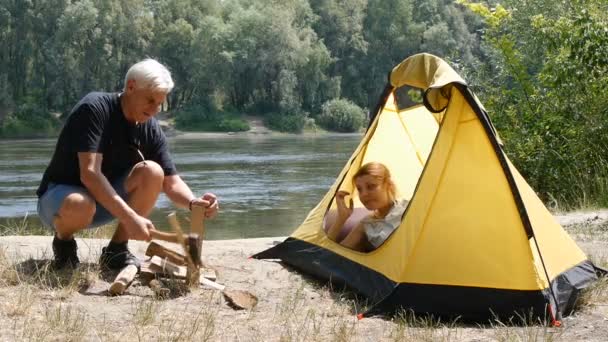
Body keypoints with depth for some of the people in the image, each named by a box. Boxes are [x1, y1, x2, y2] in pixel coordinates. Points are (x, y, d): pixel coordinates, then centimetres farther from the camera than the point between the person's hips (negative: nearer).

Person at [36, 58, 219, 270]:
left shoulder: (151, 129, -5)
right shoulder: (95, 108, -23)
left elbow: (172, 182, -7)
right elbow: (89, 173, -33)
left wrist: (193, 203, -31)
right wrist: (130, 217, -43)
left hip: (107, 202, 5)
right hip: (59, 195, -5)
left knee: (152, 172, -21)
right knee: (79, 205, -41)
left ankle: (116, 250, -7)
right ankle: (63, 240, -4)